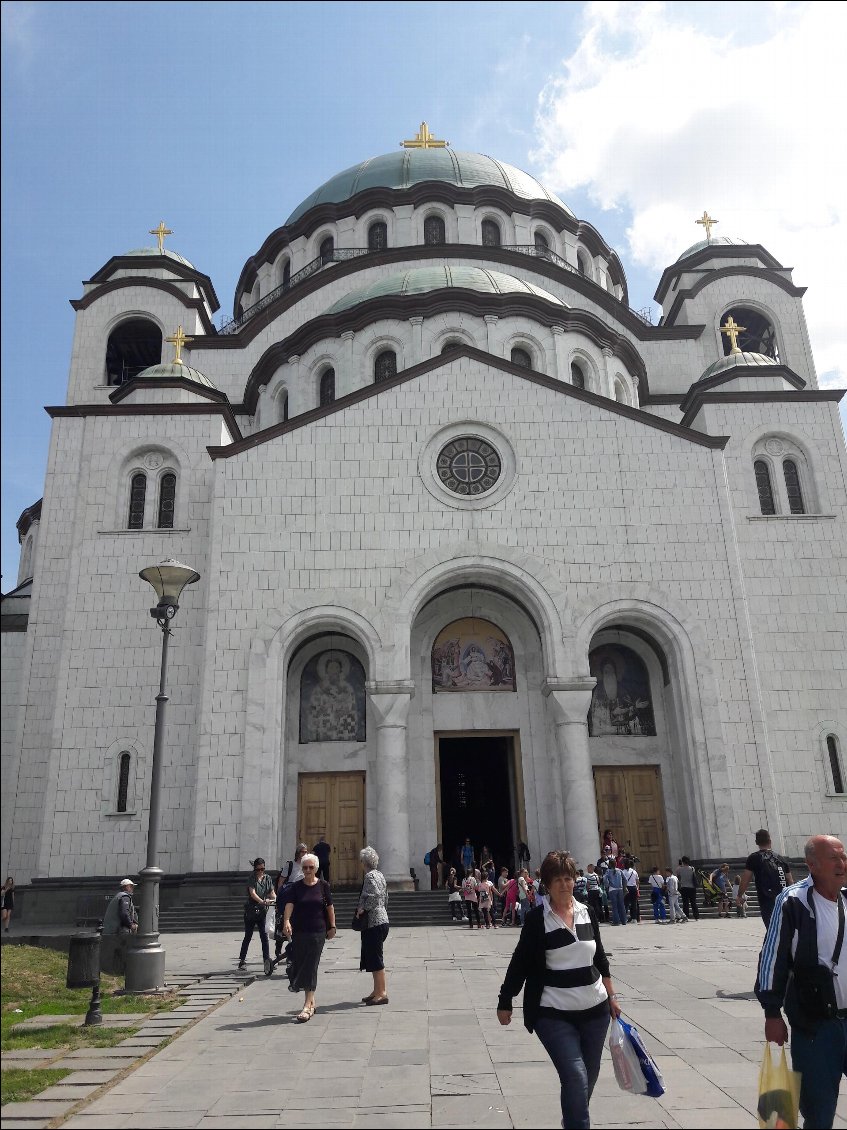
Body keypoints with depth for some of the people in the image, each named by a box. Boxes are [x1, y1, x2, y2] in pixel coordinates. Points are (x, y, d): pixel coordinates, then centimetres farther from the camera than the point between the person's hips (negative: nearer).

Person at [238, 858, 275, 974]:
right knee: (248, 936, 9)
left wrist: (276, 899, -21)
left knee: (264, 935, -9)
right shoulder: (252, 878, -7)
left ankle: (266, 958, -10)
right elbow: (252, 893, -21)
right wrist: (262, 901, -36)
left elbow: (272, 893, 2)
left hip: (262, 911, 2)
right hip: (251, 911, -2)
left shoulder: (268, 878, 5)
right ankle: (242, 960, 25)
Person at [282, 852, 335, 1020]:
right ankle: (311, 1002, 24)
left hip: (318, 932, -2)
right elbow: (289, 904, -13)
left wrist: (332, 926, 3)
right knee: (299, 965, 7)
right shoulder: (296, 887, 1)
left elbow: (330, 907, 5)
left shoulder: (323, 885, 0)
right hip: (299, 932, 2)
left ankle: (307, 1006, -2)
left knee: (311, 967, -5)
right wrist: (286, 921, -30)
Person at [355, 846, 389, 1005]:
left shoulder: (370, 876, -14)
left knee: (375, 958, -4)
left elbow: (375, 895, -28)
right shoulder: (379, 874, 13)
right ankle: (377, 991, 21)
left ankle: (381, 993, 0)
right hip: (381, 919, 10)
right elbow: (385, 898, 18)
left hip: (374, 922, -10)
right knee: (373, 957, 15)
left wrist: (362, 909, -18)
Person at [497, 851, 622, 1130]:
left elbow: (600, 959, 14)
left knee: (589, 1077, 15)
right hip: (554, 1014, -5)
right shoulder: (537, 919, -11)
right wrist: (505, 1002, -4)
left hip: (594, 1009, 5)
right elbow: (520, 963, -7)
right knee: (575, 1077, -15)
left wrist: (611, 996, 15)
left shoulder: (587, 913, 2)